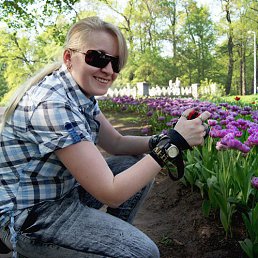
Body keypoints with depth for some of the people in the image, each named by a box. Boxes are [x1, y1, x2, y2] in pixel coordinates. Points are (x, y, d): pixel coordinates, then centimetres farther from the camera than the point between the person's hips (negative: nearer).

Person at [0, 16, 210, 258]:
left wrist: (165, 139, -13)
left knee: (139, 163, 3)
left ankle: (112, 236, 17)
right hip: (29, 216, -9)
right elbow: (111, 193, -28)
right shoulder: (53, 103, -29)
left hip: (65, 191, 9)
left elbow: (117, 143, 6)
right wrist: (172, 143, -26)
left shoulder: (82, 93, -1)